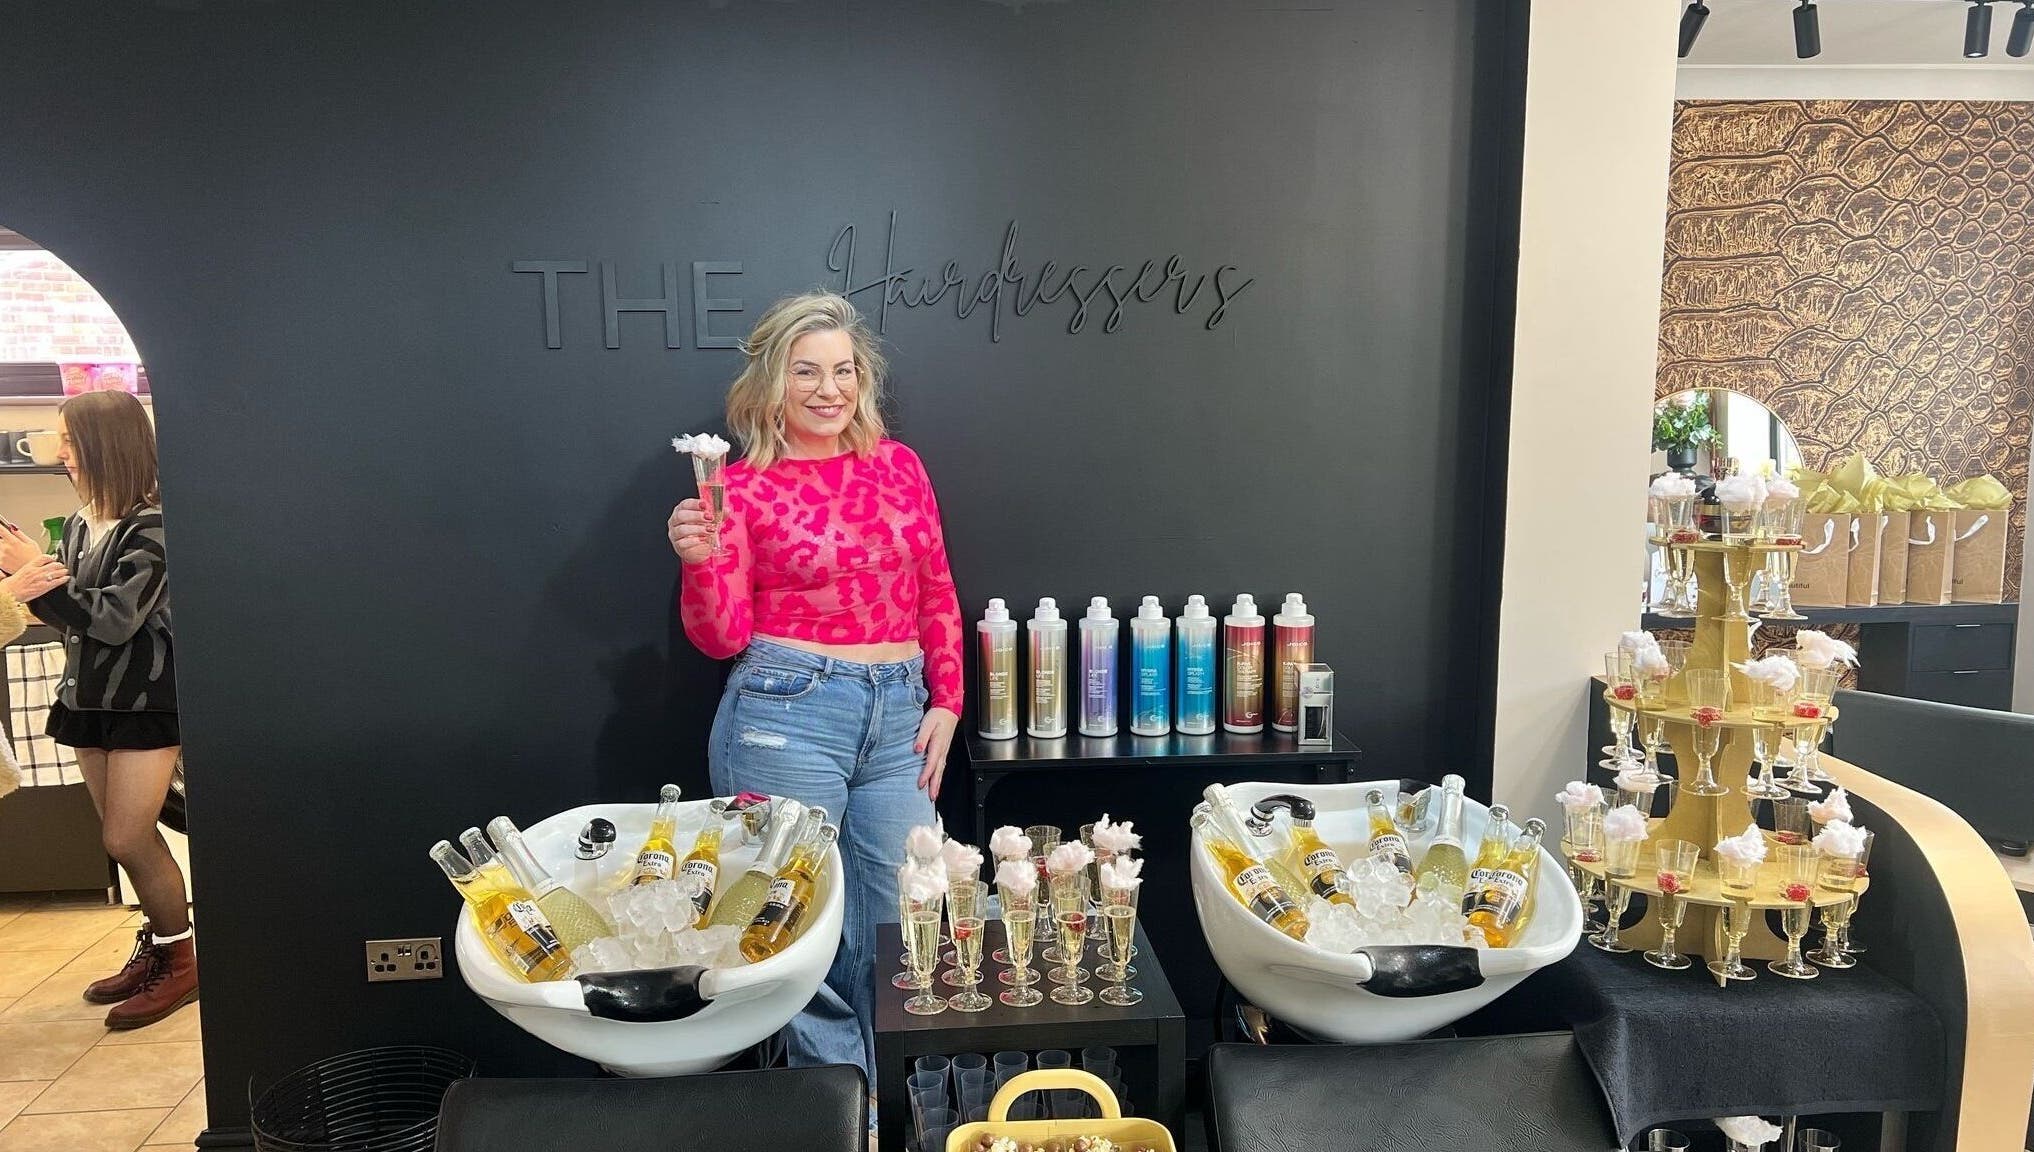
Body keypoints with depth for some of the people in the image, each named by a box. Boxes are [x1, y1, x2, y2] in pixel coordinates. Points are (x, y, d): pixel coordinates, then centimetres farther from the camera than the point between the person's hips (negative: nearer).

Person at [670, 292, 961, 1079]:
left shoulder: (898, 466, 9)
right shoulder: (744, 487, -1)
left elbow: (937, 595, 14)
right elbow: (722, 638, -3)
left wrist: (946, 703, 8)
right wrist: (699, 560, -20)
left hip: (898, 718, 4)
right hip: (787, 714, -3)